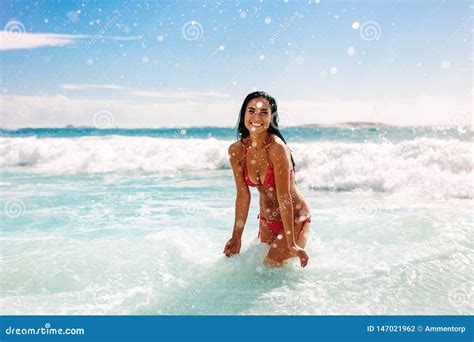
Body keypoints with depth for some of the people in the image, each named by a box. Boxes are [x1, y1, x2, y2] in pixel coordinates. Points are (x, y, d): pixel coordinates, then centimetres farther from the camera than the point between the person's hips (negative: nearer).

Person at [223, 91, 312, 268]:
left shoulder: (276, 147, -26)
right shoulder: (236, 150, -8)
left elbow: (284, 197, -25)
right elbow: (243, 196, -4)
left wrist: (291, 244, -22)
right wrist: (236, 237, -3)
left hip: (294, 219, -6)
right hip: (266, 221, 6)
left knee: (272, 265, -13)